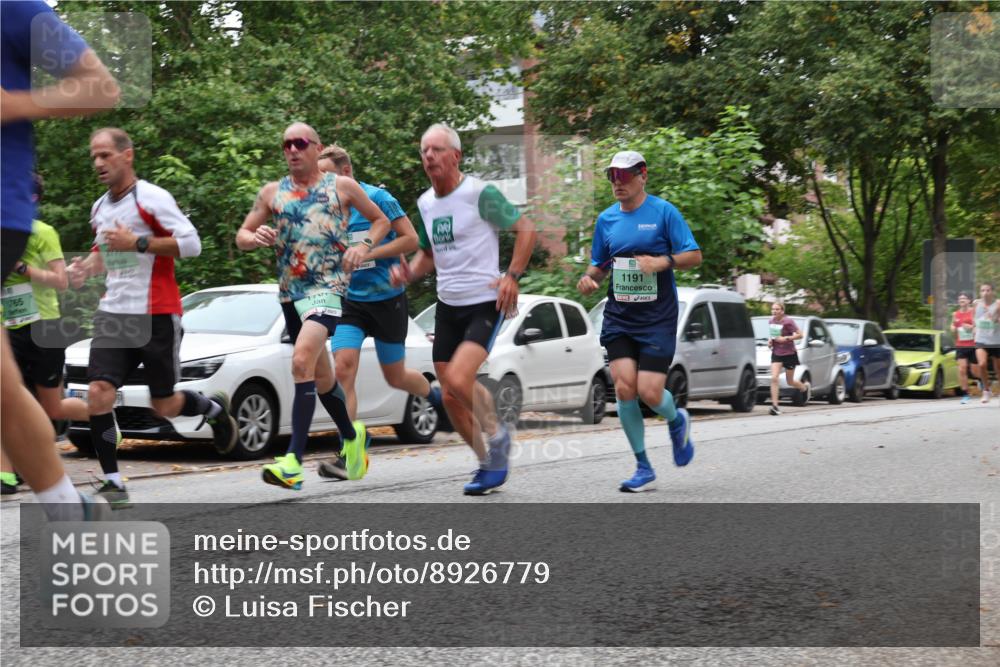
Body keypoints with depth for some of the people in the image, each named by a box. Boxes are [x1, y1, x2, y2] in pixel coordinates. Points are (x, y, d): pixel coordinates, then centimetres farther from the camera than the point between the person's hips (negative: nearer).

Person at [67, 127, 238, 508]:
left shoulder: (150, 198, -9)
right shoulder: (99, 208, 13)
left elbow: (191, 244, -15)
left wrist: (137, 242, -20)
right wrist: (87, 267, 8)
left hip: (157, 316, -6)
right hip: (114, 315, 6)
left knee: (164, 407, 3)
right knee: (98, 392, -14)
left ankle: (214, 408, 36)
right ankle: (113, 483, -8)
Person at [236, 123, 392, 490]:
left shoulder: (342, 186, 3)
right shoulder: (272, 192, 11)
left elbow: (381, 220, 14)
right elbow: (241, 236, 14)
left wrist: (364, 246, -5)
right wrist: (256, 237, -10)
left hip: (327, 286, -5)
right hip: (289, 291, 5)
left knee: (302, 361, -24)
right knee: (320, 374, 16)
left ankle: (293, 461, -29)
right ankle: (352, 435, 41)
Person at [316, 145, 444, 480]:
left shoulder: (377, 197, -11)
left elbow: (411, 239, -14)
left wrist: (366, 254, -20)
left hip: (387, 299, -4)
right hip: (349, 300, 4)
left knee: (395, 377, 9)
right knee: (343, 368, -15)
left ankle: (435, 395, 44)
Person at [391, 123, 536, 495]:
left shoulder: (480, 193, -11)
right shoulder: (425, 203, 9)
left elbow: (526, 229, -7)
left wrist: (512, 276, -17)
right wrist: (409, 274, 2)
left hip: (485, 304, -7)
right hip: (447, 307, 7)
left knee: (459, 379, -24)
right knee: (450, 398, 5)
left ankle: (498, 435, 3)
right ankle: (490, 464, 23)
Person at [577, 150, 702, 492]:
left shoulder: (664, 212, -3)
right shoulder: (606, 219, 9)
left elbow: (694, 256, -5)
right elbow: (599, 265, 19)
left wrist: (663, 262, -22)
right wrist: (588, 279, -4)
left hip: (657, 318, -4)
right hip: (618, 317, 4)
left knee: (649, 392, -11)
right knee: (624, 387, -10)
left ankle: (676, 421, 27)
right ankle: (643, 467, 4)